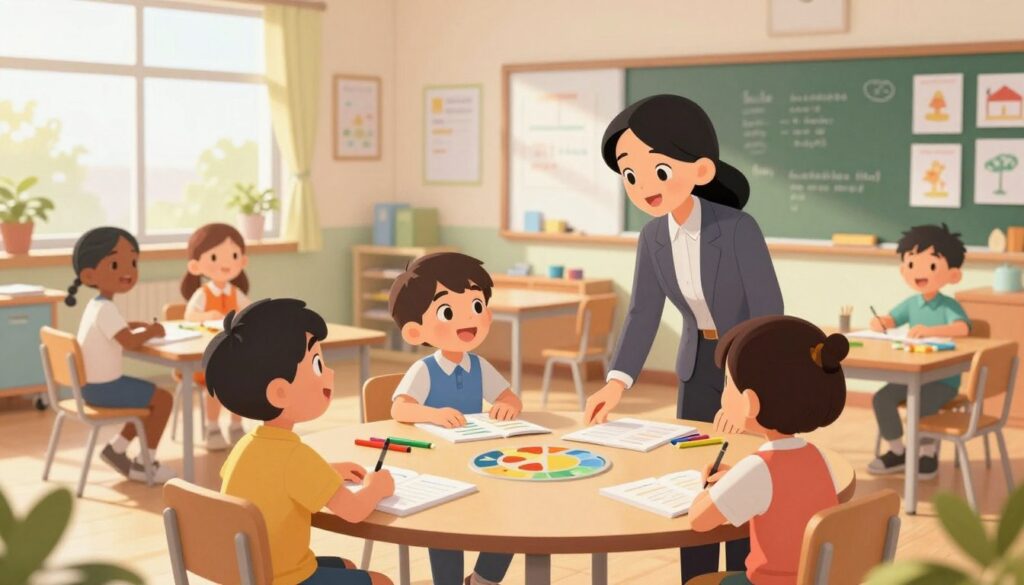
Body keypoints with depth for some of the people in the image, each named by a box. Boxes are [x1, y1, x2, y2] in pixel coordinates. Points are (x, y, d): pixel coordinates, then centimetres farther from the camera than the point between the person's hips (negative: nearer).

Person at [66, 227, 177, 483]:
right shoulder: (105, 309, -21)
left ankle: (116, 448, 23)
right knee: (163, 399, -6)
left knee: (151, 399, 21)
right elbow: (130, 341, -28)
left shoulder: (95, 305, 11)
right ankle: (145, 463, 3)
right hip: (103, 387, -10)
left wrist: (140, 326, 9)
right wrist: (151, 331, -10)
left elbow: (118, 331, 25)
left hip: (94, 384, 10)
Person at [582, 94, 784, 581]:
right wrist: (618, 380, -16)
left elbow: (768, 310, -24)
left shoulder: (737, 228, -27)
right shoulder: (653, 238, -8)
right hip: (698, 362, 6)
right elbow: (643, 312, -5)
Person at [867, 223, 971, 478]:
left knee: (920, 406, -29)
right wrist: (879, 322, -17)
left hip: (943, 378, -6)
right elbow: (891, 319, 9)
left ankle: (929, 454, -2)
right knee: (882, 398, -12)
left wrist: (929, 330, -45)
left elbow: (962, 328, -32)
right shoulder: (911, 303, 4)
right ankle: (897, 451, 4)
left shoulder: (949, 305, -14)